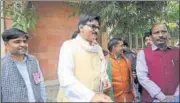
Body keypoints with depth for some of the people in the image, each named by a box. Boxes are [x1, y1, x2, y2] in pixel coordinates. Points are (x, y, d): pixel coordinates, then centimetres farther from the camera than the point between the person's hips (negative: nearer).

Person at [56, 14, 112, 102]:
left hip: (96, 99, 6)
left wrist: (105, 79, -5)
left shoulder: (98, 48, 8)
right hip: (73, 99, -5)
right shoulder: (69, 45, -11)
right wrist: (91, 96, -32)